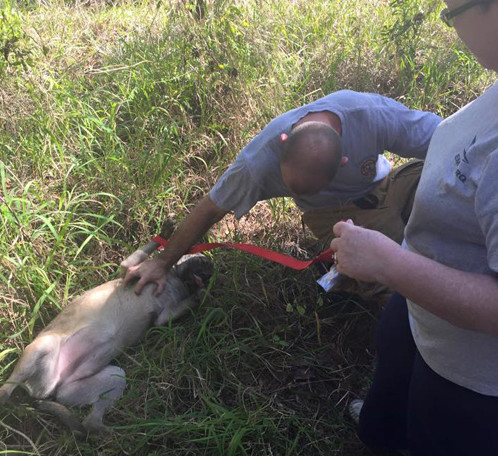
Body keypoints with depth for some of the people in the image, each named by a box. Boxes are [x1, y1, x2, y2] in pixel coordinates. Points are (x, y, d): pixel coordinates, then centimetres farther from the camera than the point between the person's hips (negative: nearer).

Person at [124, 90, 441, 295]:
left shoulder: (377, 116, -35)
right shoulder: (260, 161, -32)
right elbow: (210, 210, -19)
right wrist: (163, 263, -9)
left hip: (383, 187, 2)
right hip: (334, 212, -2)